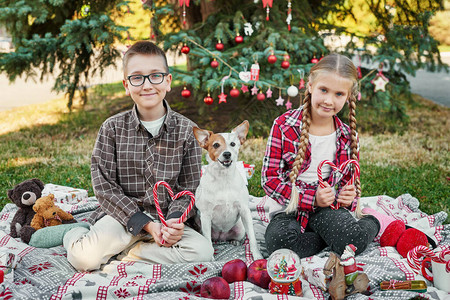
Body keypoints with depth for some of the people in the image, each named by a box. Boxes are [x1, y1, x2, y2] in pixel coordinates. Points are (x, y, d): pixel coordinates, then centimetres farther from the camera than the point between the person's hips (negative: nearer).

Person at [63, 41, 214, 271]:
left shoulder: (185, 130, 0)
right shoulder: (113, 128, -2)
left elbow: (187, 188, 2)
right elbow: (105, 186, -6)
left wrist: (174, 220, -19)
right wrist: (146, 224, -16)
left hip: (165, 218, 3)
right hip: (122, 215, -2)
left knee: (202, 251, -24)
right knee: (85, 259, -29)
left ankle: (121, 253, -10)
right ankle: (76, 236, 8)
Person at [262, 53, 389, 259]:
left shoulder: (349, 137, 5)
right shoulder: (283, 126, -7)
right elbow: (269, 178, -8)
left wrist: (347, 197, -7)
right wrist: (311, 198, -19)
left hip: (327, 210, 2)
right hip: (290, 207, -1)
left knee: (353, 240, -29)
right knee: (279, 241, -34)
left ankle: (369, 224, 4)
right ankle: (331, 238, -10)